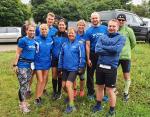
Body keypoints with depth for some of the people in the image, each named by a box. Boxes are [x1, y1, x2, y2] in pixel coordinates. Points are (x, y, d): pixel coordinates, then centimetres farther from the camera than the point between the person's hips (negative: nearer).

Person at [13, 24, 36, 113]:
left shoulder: (34, 41, 8)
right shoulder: (23, 40, -11)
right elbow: (18, 53, -10)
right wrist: (15, 65, -14)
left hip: (30, 65, 7)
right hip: (22, 65, -7)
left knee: (26, 84, 14)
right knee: (23, 84, -4)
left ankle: (23, 101, 28)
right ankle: (22, 104, 8)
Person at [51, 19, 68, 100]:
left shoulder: (67, 36, -3)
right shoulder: (54, 35, 0)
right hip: (54, 58, 1)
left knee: (60, 75, 9)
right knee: (54, 75, 2)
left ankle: (59, 92, 25)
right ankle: (54, 91, 21)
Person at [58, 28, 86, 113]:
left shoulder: (79, 44, -7)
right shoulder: (64, 44, 8)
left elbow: (82, 57, -8)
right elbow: (61, 56, 12)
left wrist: (81, 67, -10)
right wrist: (60, 66, 11)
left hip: (74, 68, -6)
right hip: (65, 68, 6)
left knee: (68, 85, -13)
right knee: (64, 85, 10)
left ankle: (71, 105, -1)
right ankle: (71, 96, 40)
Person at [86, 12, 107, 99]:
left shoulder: (105, 28, 0)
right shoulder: (89, 31, -1)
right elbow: (87, 45, -5)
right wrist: (88, 59, -10)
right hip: (92, 55, 0)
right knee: (90, 74, 8)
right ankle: (90, 92, 24)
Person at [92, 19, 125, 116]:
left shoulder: (121, 38, 0)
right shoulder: (102, 37, 8)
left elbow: (117, 49, -20)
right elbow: (97, 50, -8)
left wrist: (103, 47, -9)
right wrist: (111, 50, -13)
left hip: (111, 67, -4)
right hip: (100, 66, 4)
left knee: (110, 90, 4)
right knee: (99, 87, 17)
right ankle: (98, 105, 38)